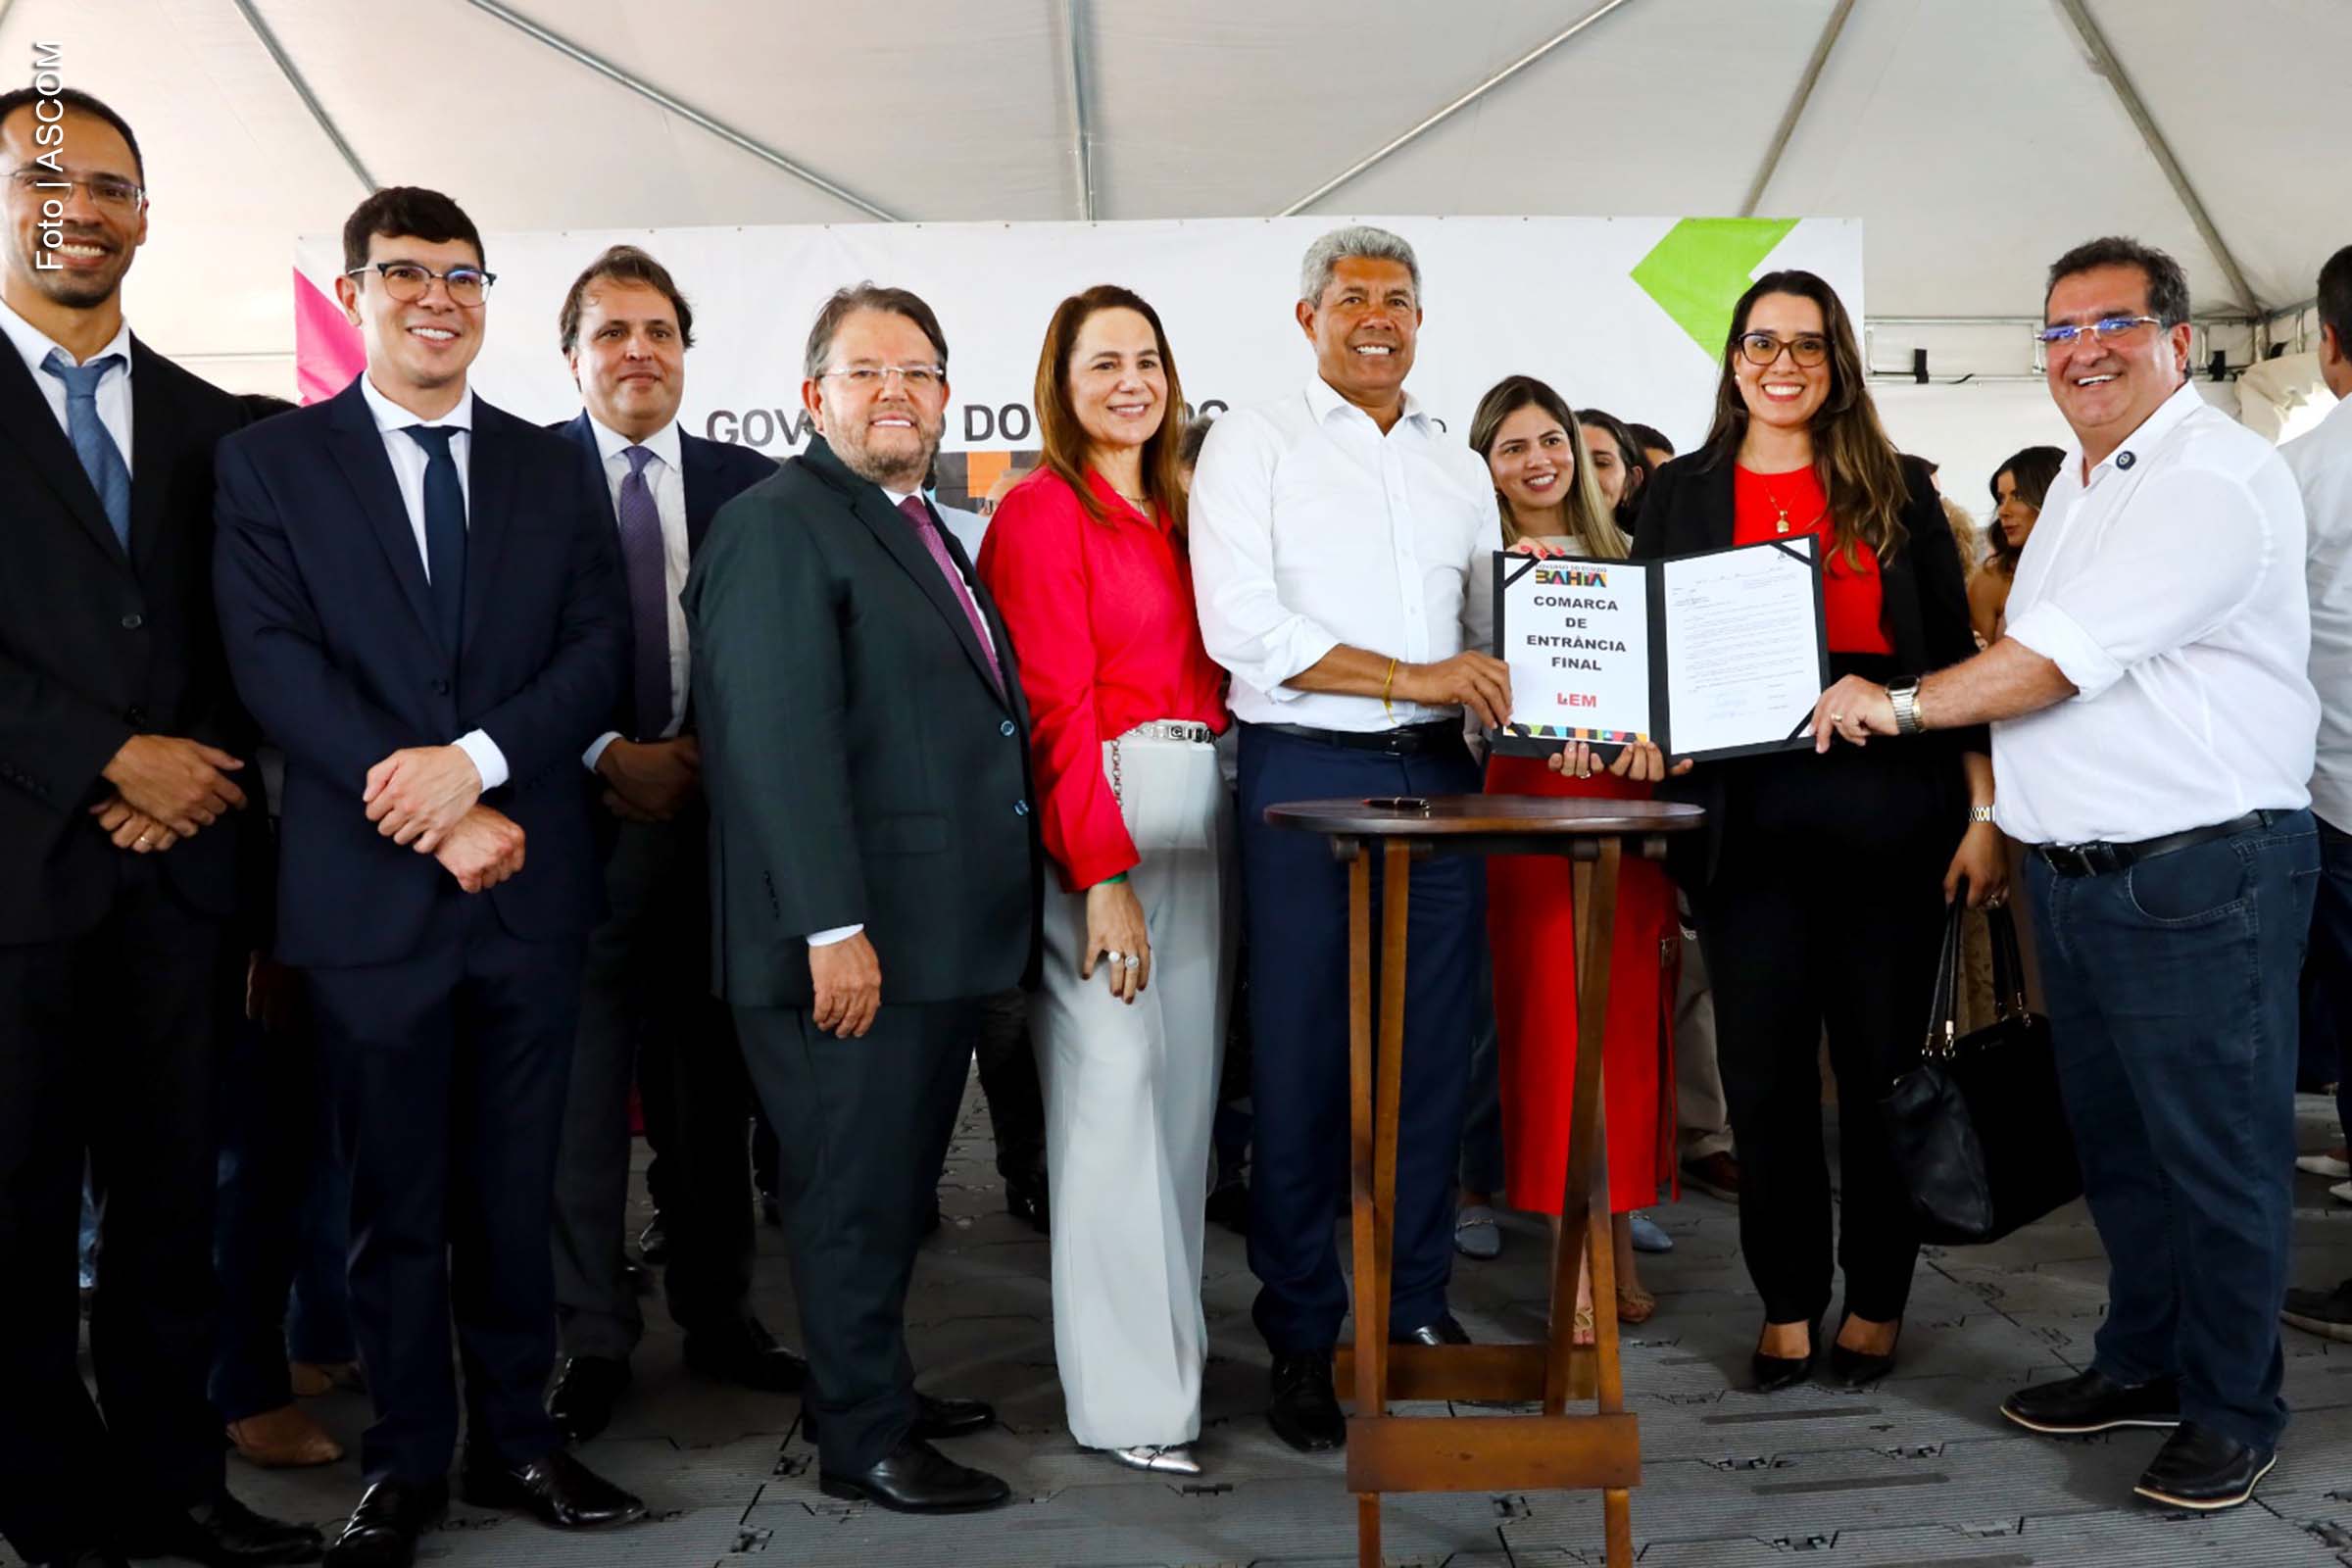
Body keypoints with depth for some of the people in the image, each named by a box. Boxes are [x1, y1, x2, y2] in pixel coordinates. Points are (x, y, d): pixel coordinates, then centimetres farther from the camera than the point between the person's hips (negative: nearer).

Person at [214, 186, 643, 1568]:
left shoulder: (555, 469, 11)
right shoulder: (269, 464, 4)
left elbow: (601, 651, 1)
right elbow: (277, 666, -7)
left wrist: (474, 757, -15)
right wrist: (432, 819, -15)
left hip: (531, 882, 2)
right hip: (371, 887, -2)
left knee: (516, 1187, 11)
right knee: (396, 1194, 8)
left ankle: (517, 1438, 25)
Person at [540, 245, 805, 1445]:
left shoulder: (745, 483, 9)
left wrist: (713, 751, -6)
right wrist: (608, 755, -12)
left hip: (718, 808, 3)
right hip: (584, 811, -2)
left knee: (716, 1080, 11)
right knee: (583, 1085, 2)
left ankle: (718, 1315, 25)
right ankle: (591, 1337, 16)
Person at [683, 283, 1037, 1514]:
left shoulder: (923, 530, 18)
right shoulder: (778, 527, -11)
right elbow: (779, 739, -21)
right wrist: (832, 927, -25)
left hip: (942, 934, 9)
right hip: (853, 944, -9)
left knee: (898, 1179, 18)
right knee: (856, 1186, 3)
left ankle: (864, 1384, 34)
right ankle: (863, 1438, 16)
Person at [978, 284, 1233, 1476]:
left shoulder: (1174, 509, 17)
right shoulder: (1042, 509, -4)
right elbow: (1055, 707, -12)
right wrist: (1104, 875, -17)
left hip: (1199, 808, 7)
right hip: (1102, 813, -7)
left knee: (1186, 1081, 10)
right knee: (1115, 1089, -6)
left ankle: (1172, 1327, 23)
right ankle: (1131, 1399, 3)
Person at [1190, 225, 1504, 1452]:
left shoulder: (1458, 467, 17)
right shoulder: (1253, 442, 2)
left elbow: (1491, 627, 19)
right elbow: (1238, 625, -10)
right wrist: (1409, 676, -13)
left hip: (1438, 775, 4)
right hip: (1306, 774, -4)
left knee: (1432, 1049, 8)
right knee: (1300, 1055, 0)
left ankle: (1418, 1305, 22)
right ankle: (1300, 1336, 12)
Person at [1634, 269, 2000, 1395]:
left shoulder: (1898, 490, 8)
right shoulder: (1681, 494, 10)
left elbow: (1955, 655, 6)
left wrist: (1982, 812, -1)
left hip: (1888, 812, 0)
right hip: (1747, 816, 1)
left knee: (1883, 1063, 7)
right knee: (1764, 1071, 5)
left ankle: (1876, 1302, 22)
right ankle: (1786, 1302, 20)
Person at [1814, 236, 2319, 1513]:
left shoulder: (2216, 479, -14)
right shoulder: (2080, 478, 17)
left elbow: (2064, 655, -21)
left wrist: (1900, 704, -12)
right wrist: (2002, 815, 17)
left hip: (2197, 877, -9)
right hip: (2072, 870, 9)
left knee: (2216, 1152, 1)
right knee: (2112, 1139, 17)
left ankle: (2232, 1410, 16)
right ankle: (2143, 1361, 32)